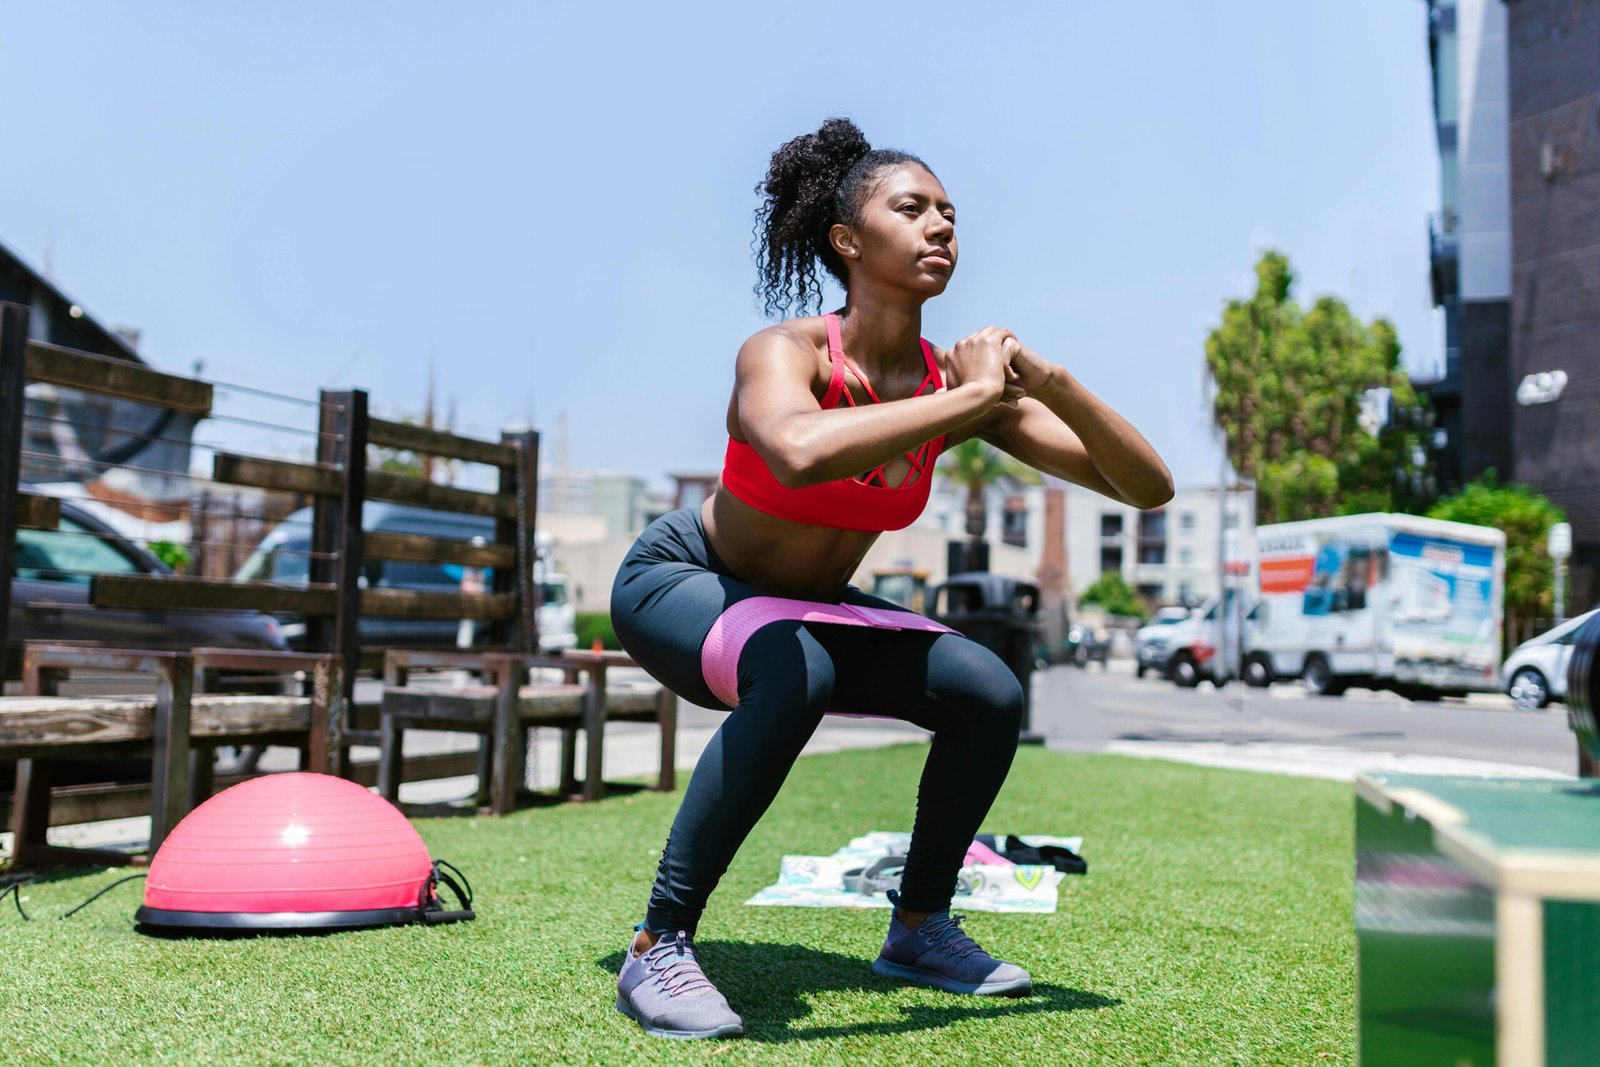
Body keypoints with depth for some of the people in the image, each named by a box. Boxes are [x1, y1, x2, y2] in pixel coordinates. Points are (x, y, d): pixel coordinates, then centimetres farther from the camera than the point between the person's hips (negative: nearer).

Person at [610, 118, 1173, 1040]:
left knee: (991, 695, -8)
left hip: (809, 608, 6)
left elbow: (1148, 488, -17)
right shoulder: (787, 353, -29)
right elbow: (798, 455, -56)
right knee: (796, 675, -36)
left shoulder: (959, 381, -14)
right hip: (677, 584, -6)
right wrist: (966, 400, -45)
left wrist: (1049, 383, -32)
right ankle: (657, 949, -22)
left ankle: (920, 927, 14)